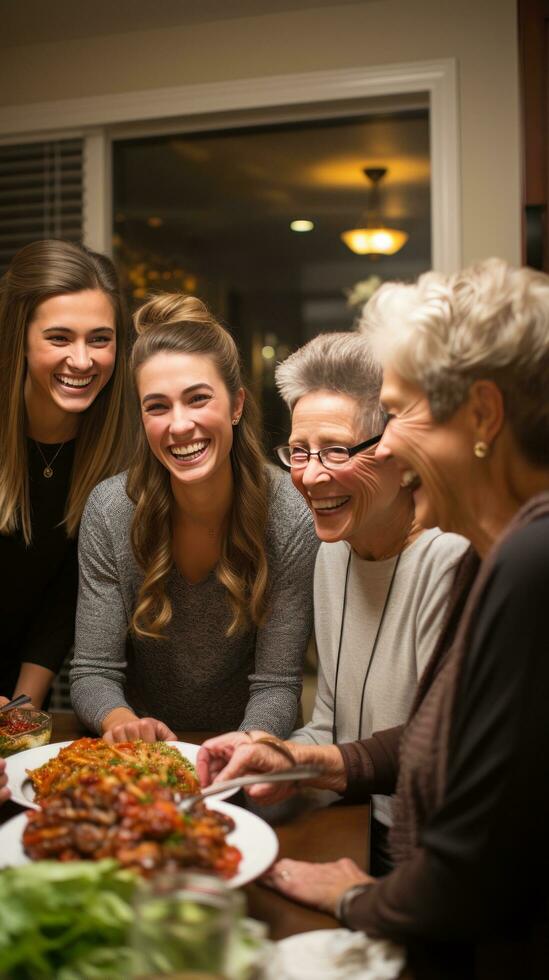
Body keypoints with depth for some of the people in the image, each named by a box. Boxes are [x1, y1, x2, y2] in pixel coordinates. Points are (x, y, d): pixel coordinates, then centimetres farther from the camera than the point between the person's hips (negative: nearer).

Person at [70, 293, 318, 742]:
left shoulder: (293, 517, -16)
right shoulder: (110, 510, -12)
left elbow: (276, 686, -12)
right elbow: (94, 672, -8)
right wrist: (120, 720, -28)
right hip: (140, 754, 1)